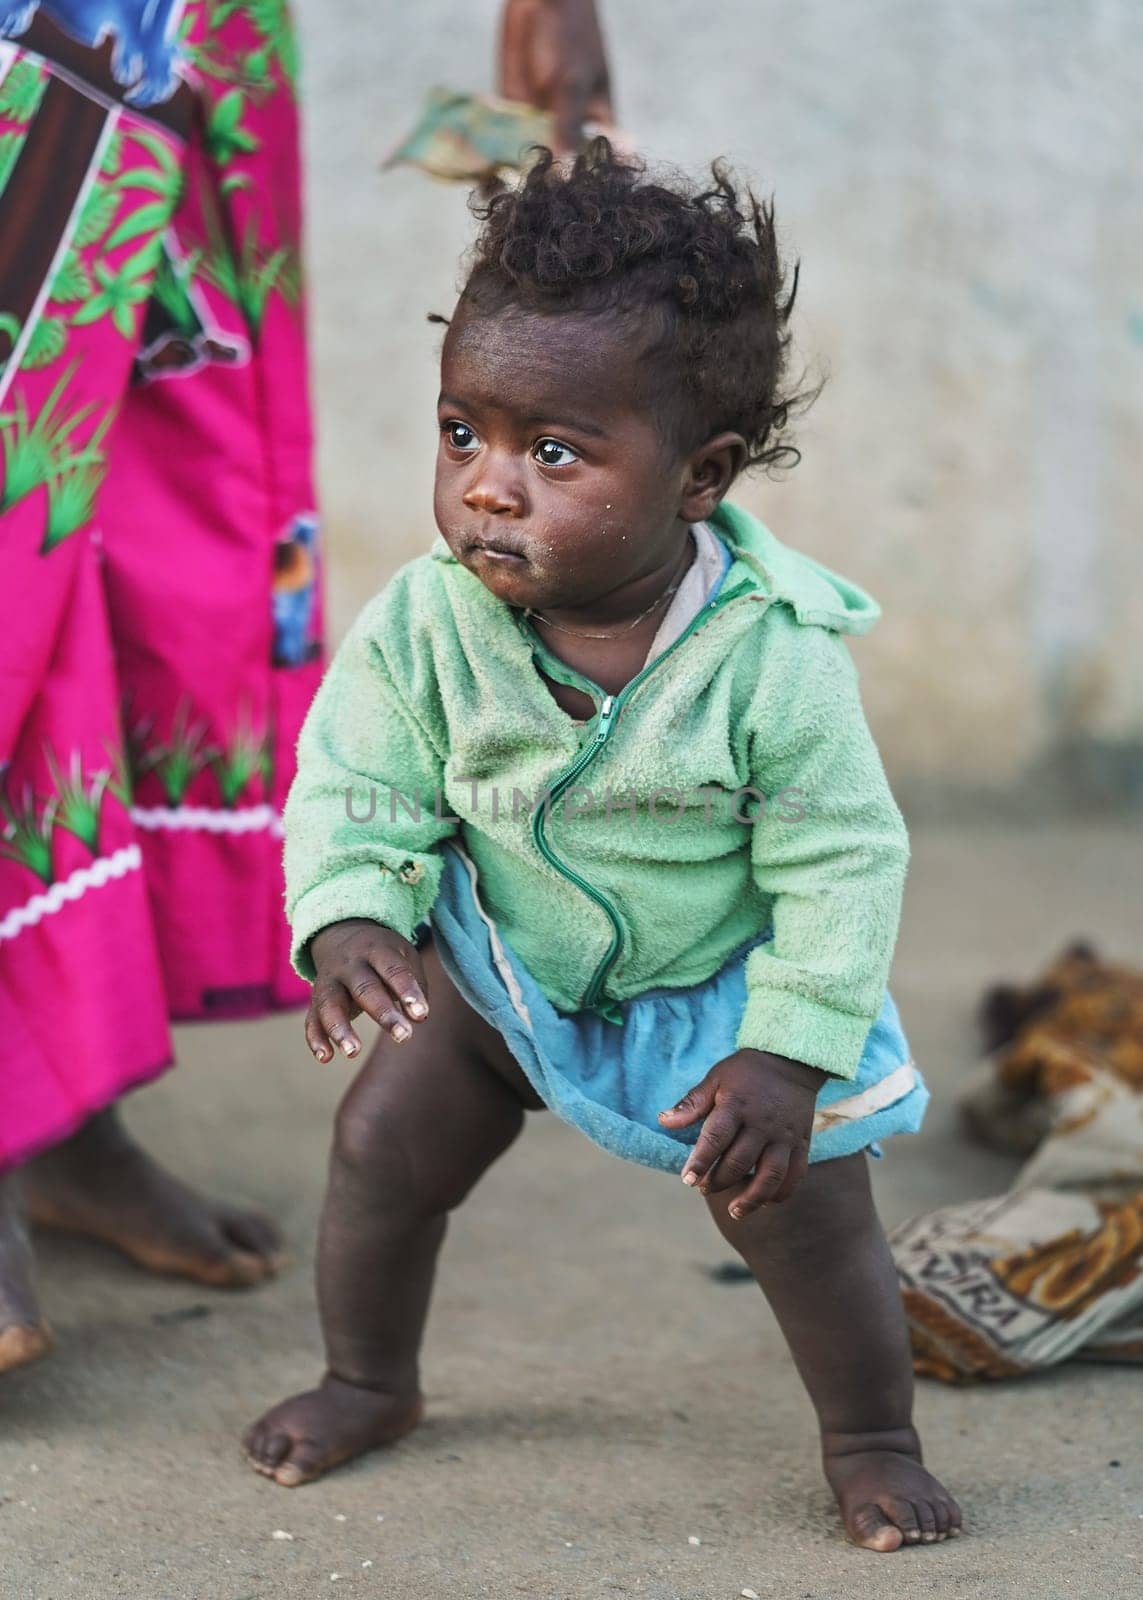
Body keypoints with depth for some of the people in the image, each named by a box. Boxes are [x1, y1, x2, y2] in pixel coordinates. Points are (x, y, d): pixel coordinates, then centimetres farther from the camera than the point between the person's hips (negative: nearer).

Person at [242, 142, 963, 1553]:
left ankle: (872, 1439, 18)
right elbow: (355, 783, -11)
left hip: (721, 986, -3)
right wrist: (348, 917, -29)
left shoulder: (774, 656, -30)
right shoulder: (426, 624, -22)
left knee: (800, 1204, -8)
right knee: (383, 1141, 2)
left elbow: (843, 862, -21)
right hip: (502, 962, 3)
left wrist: (790, 1054, -24)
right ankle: (369, 1379, 30)